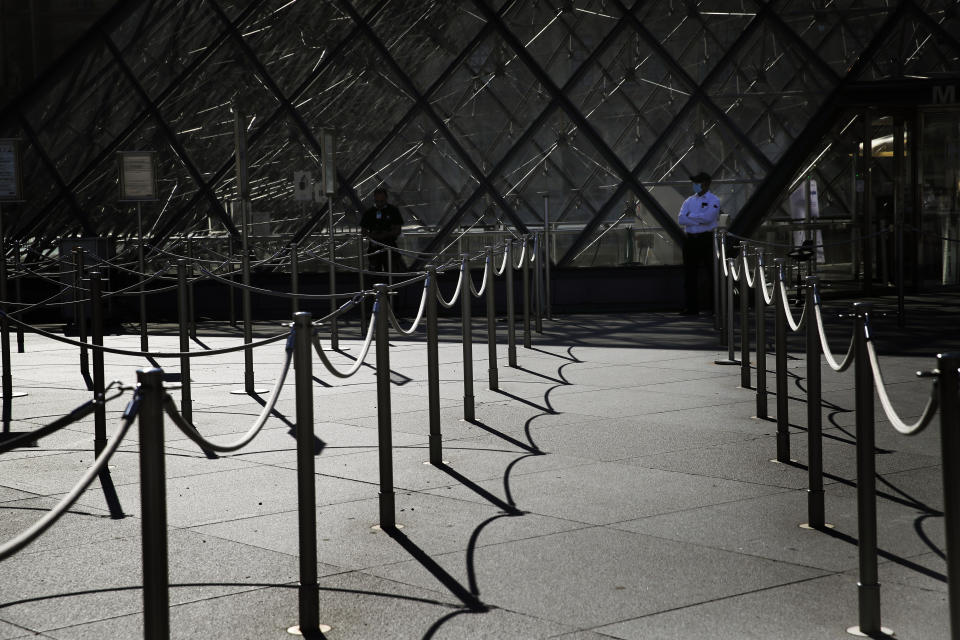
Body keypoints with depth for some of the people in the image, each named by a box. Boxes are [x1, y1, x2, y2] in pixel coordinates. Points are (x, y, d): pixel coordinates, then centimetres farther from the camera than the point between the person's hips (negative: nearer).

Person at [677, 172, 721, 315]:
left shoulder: (713, 201, -1)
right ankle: (691, 307, 7)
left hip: (706, 239, -5)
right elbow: (681, 219, 0)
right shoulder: (689, 201, 14)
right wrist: (700, 220, -11)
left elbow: (707, 217, -17)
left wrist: (690, 216, -5)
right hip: (690, 240, 5)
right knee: (690, 274, 3)